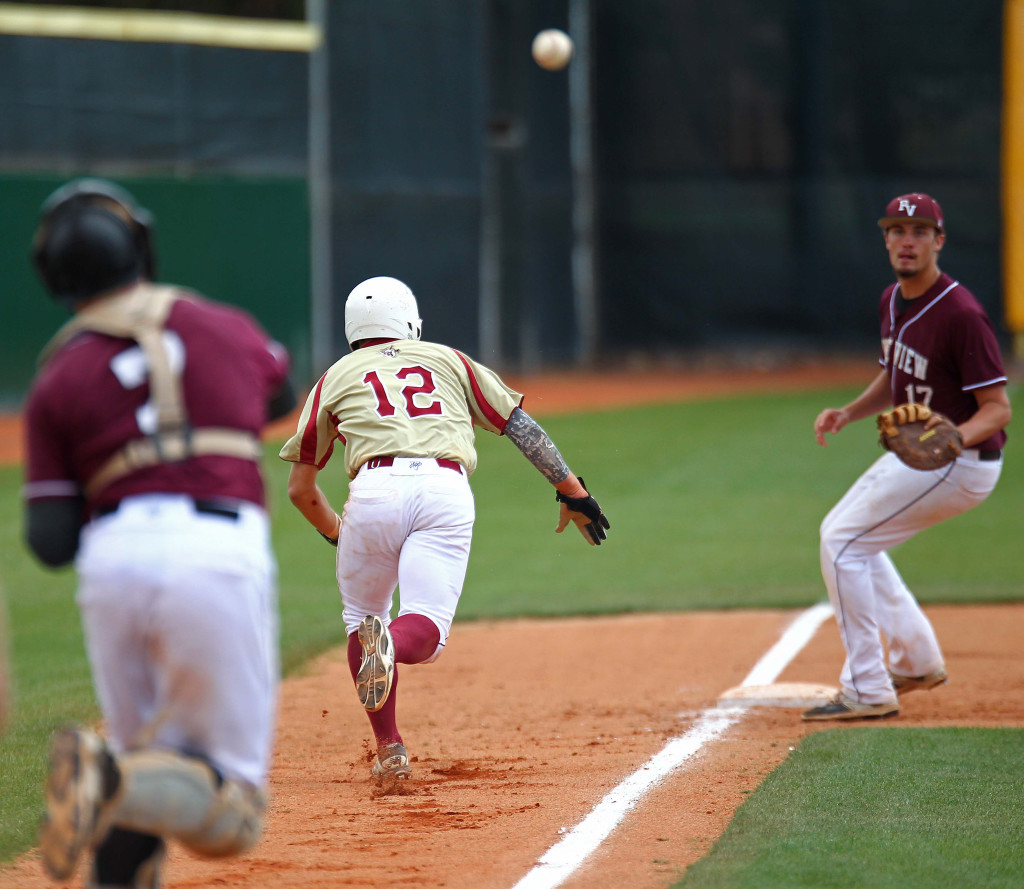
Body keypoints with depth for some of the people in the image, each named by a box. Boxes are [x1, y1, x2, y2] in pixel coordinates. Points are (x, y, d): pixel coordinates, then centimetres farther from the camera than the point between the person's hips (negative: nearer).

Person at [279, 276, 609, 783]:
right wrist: (572, 491, 22)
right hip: (447, 490, 0)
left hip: (375, 491, 0)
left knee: (361, 616, 21)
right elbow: (521, 426, 21)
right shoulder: (448, 360, 29)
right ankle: (392, 643, -39)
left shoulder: (335, 379, 26)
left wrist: (338, 535, 44)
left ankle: (389, 750, 9)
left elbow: (300, 489, 27)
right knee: (427, 631, -2)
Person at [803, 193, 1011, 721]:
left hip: (960, 461, -10)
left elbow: (998, 408, -24)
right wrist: (849, 413, 3)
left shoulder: (960, 315, -23)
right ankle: (917, 661, 30)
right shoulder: (892, 301, 5)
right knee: (842, 534, 22)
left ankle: (868, 692, -6)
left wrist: (954, 439, -43)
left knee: (843, 543, -12)